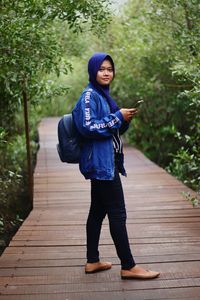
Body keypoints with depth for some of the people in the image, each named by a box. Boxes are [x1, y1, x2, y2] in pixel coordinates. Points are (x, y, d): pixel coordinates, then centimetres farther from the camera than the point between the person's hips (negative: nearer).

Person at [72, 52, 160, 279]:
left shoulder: (104, 95, 17)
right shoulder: (89, 95, -11)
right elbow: (88, 126, -20)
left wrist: (125, 120, 2)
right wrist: (118, 117, -17)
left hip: (105, 163, 10)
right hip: (101, 163, -10)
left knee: (98, 211, 12)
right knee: (117, 213, -7)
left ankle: (92, 261, 20)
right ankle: (128, 266, 0)